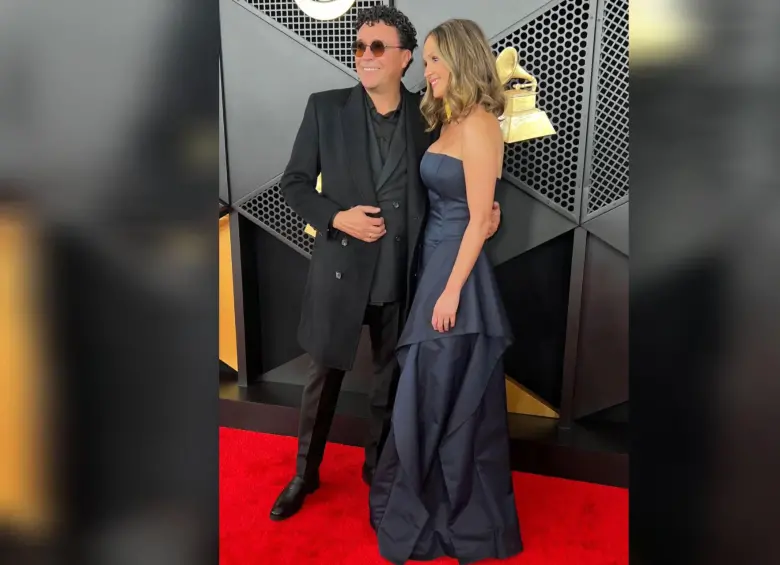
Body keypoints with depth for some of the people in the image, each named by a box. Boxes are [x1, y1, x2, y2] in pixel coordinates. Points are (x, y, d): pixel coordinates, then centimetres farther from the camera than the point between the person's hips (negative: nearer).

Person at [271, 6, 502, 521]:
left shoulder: (428, 115, 0)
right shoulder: (325, 107, -3)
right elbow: (294, 183, 0)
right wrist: (336, 218, -16)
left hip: (401, 275, 1)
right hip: (341, 267, -1)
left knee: (391, 380, 15)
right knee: (325, 376, 14)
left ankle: (377, 466, 39)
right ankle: (306, 471, 37)